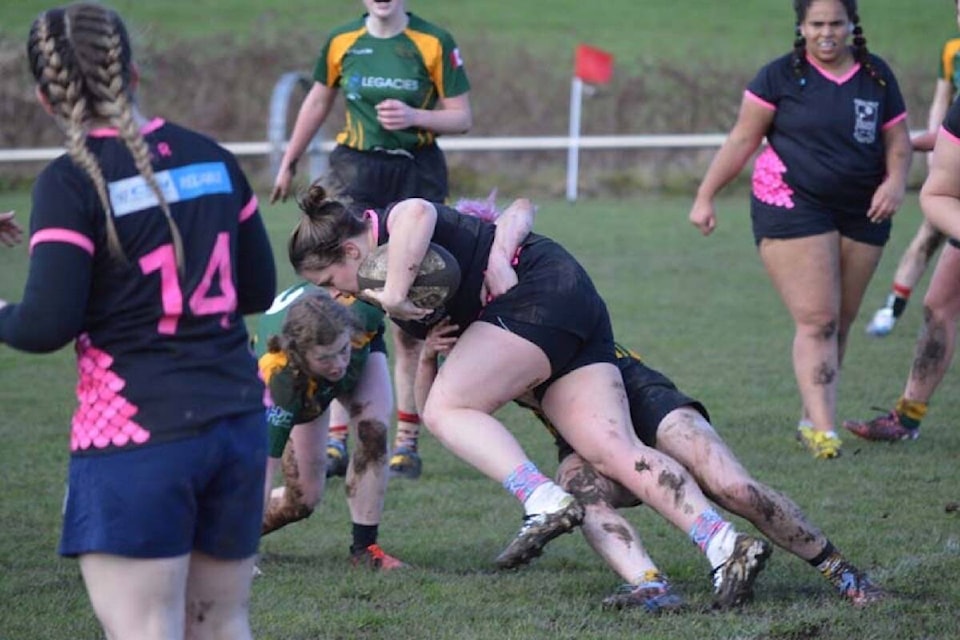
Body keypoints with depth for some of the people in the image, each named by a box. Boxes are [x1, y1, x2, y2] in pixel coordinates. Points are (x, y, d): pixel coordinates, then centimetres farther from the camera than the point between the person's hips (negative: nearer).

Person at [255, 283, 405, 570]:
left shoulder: (358, 308, -45)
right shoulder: (276, 377, -50)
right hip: (301, 385, -2)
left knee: (373, 432, -26)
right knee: (303, 498, -1)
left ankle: (364, 548, -13)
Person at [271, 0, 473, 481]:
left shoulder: (434, 43, -3)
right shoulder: (341, 43, 4)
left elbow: (462, 118, 0)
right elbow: (318, 102, 20)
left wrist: (414, 116, -17)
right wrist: (288, 163, 26)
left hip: (418, 175, -1)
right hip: (355, 172, 1)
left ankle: (407, 442, 7)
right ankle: (336, 439, -6)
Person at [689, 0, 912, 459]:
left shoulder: (877, 77, 8)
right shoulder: (781, 76, -2)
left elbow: (898, 138, 11)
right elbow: (742, 140, 0)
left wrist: (896, 180, -9)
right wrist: (705, 196, -2)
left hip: (861, 213, 4)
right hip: (792, 207, -4)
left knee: (840, 323, 7)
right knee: (816, 320, -14)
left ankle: (810, 419, 18)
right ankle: (822, 427, -20)